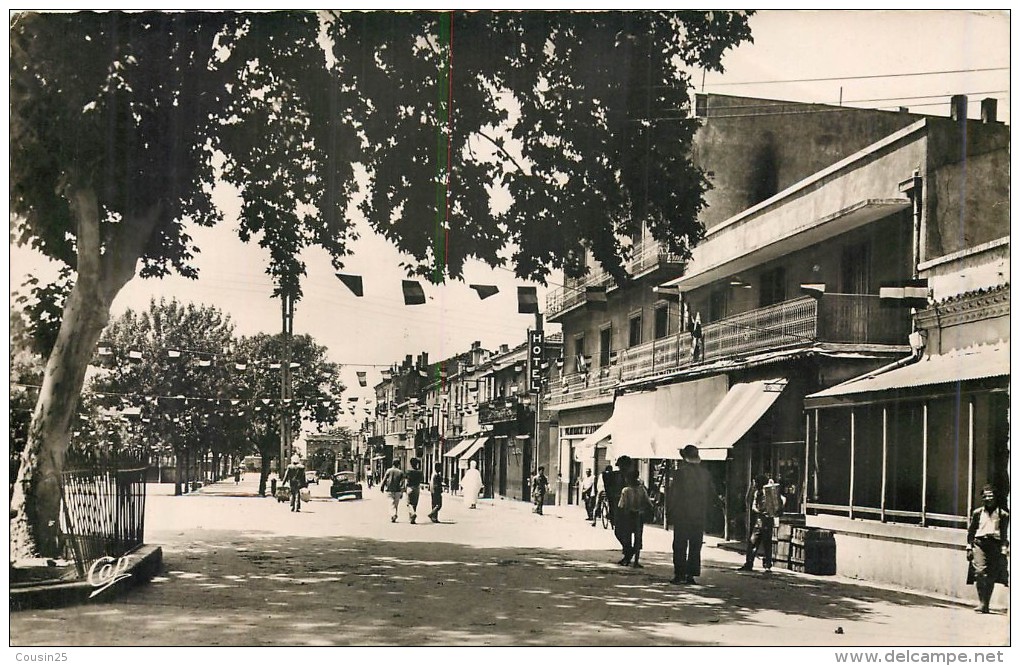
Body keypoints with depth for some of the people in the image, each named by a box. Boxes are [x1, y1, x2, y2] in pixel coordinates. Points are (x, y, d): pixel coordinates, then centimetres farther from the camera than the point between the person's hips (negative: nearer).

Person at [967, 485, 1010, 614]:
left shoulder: (1003, 514, 7)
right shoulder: (977, 513, 11)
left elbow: (1005, 535, 6)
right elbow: (970, 531, 14)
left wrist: (1004, 550, -1)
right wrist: (969, 548, 7)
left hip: (995, 545, 0)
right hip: (979, 543, 0)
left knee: (991, 577, 1)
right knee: (979, 572, -16)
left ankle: (986, 604, 11)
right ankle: (982, 602, -13)